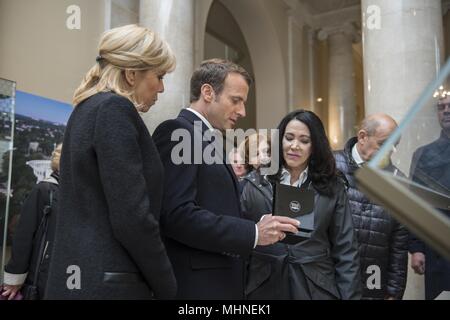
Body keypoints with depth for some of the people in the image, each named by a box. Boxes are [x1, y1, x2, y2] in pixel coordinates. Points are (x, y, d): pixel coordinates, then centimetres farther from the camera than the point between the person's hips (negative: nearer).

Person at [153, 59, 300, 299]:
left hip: (221, 280, 9)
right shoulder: (176, 132, -12)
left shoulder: (212, 141, 16)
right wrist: (253, 233, -18)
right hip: (195, 284, -9)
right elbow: (178, 215, -22)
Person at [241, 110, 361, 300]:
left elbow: (345, 252, 0)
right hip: (264, 287, 0)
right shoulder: (255, 186, -1)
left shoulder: (333, 189, 0)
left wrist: (350, 296, -5)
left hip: (316, 289, 0)